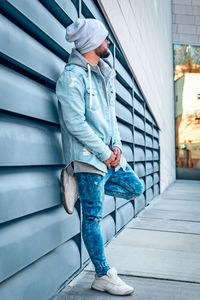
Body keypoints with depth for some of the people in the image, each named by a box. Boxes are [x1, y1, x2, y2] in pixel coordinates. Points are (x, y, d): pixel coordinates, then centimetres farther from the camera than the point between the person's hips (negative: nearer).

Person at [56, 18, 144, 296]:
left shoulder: (104, 75, 14)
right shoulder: (73, 75, -12)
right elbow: (75, 123, -18)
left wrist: (117, 145, 0)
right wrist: (105, 153, -14)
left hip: (110, 155, 9)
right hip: (89, 156, -8)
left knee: (135, 188, 17)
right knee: (93, 216, 0)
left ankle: (83, 185, 19)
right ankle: (103, 276, 12)